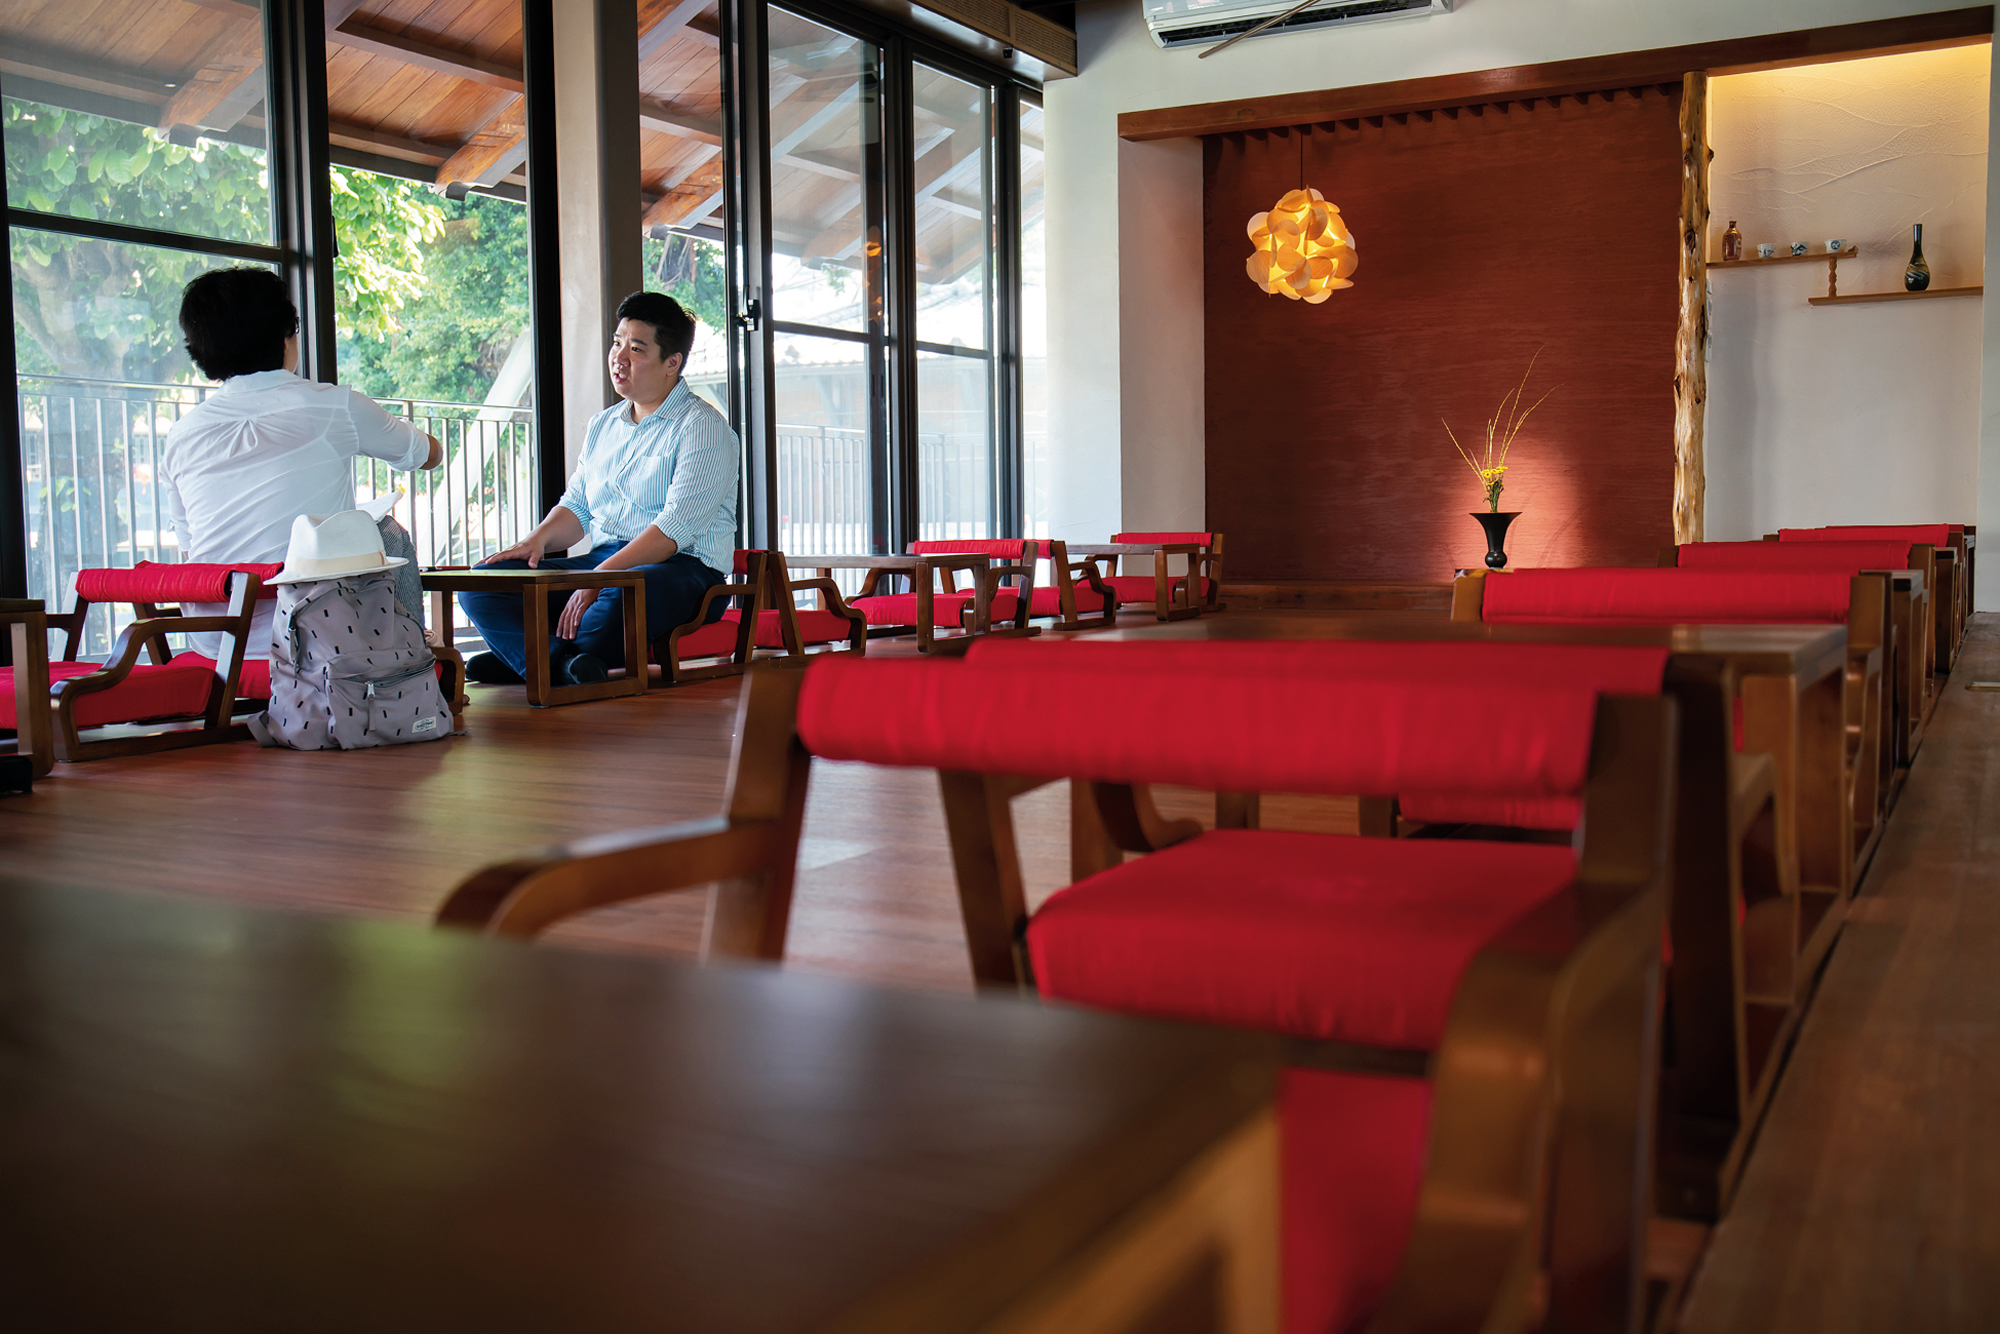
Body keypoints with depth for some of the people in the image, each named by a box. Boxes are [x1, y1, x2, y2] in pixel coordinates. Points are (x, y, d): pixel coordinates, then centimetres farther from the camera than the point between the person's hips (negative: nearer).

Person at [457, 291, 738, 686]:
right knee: (482, 583, -15)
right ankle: (567, 665, -39)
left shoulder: (703, 427, -4)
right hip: (600, 561, 7)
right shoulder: (603, 425, 21)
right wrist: (538, 539, 1)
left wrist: (600, 578, -25)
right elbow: (576, 506, 24)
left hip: (682, 567, -7)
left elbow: (676, 528, -16)